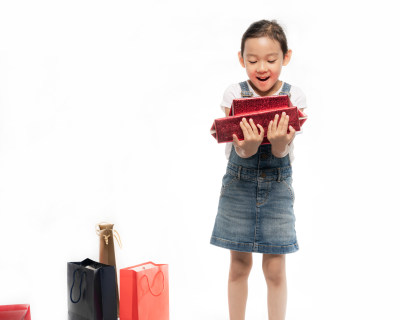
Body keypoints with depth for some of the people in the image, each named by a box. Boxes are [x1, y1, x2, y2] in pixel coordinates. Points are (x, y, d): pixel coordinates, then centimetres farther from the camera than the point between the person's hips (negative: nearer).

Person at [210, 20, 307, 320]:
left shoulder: (294, 97, -9)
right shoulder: (234, 94, -10)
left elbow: (282, 152, -17)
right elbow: (241, 151, -16)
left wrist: (279, 140, -40)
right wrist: (249, 144, -40)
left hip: (277, 185, 0)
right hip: (239, 183, 0)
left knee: (275, 268, 3)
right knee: (240, 263, 9)